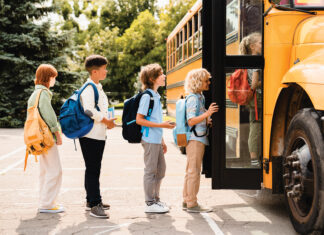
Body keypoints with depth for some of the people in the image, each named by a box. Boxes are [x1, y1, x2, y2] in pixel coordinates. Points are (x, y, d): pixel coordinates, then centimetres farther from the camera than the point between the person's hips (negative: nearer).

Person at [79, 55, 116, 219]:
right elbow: (89, 110, -27)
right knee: (92, 170, -6)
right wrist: (106, 121, -16)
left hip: (99, 135, 10)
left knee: (94, 169, 16)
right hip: (90, 136, -10)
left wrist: (108, 121, 9)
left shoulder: (98, 87, 17)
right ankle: (94, 205, -4)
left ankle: (92, 201, 26)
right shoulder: (89, 88, -14)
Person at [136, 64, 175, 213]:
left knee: (160, 169, 15)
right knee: (150, 171, -2)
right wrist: (162, 125, -19)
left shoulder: (156, 96, 14)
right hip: (150, 140, -9)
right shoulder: (147, 96, -13)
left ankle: (156, 199, 27)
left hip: (157, 140, 9)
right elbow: (139, 120, -18)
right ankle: (150, 203, 7)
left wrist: (162, 141, 20)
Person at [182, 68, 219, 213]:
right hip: (195, 140, -10)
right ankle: (192, 204, -3)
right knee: (194, 171, -7)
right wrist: (207, 113, -30)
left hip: (199, 138, 10)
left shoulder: (200, 97, 15)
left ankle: (186, 201, 21)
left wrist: (208, 121, 6)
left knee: (190, 171, 13)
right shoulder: (193, 99, -14)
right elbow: (191, 121, -22)